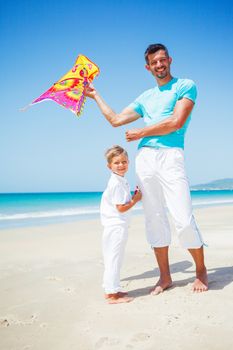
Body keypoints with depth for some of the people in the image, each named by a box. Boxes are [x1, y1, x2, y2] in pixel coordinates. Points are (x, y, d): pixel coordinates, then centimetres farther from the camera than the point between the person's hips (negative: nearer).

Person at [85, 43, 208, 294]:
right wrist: (94, 95, 34)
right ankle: (165, 276, 15)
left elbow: (177, 122, -7)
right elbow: (115, 120, 27)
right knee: (154, 220, 5)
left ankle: (201, 271, 10)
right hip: (144, 158, 6)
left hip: (170, 156, -5)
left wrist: (141, 133, 0)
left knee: (183, 219, -10)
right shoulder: (145, 98, 24)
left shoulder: (185, 86, 7)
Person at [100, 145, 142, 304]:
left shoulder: (121, 181, 14)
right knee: (114, 259, -5)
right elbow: (121, 208, -20)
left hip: (116, 226, 11)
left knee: (113, 259, 16)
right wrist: (135, 200, -10)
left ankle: (111, 290, 27)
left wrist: (134, 196, 8)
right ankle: (113, 293, 2)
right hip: (117, 226, -11)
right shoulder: (117, 183, -18)